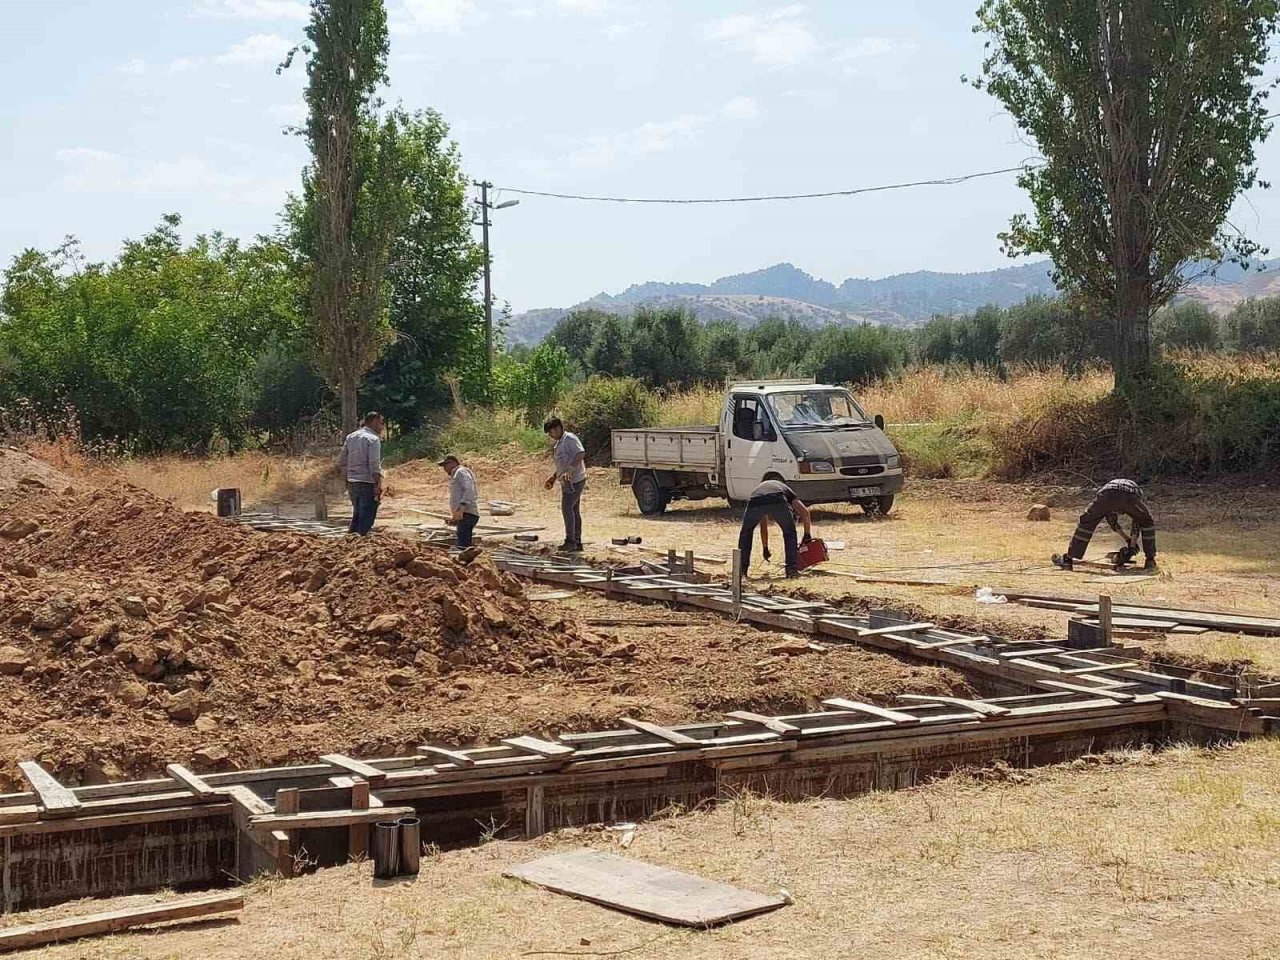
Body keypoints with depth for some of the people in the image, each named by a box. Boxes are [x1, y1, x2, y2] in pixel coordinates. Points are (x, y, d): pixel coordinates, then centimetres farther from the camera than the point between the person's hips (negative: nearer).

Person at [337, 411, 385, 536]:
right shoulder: (373, 439, -10)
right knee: (367, 516, -1)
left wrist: (346, 479, 20)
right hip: (367, 483, -7)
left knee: (357, 513, 19)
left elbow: (341, 462, 14)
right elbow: (374, 465, -18)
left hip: (352, 483, 7)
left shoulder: (351, 437, 12)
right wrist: (378, 485, -18)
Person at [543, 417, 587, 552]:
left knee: (567, 508, -9)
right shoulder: (559, 442, 18)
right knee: (574, 511, 11)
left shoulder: (570, 439, -14)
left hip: (574, 481, -10)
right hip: (568, 482, 10)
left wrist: (570, 470, -36)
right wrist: (553, 477, 24)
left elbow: (581, 453, -29)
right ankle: (577, 543, 14)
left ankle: (570, 540, -4)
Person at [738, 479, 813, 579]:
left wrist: (765, 548, 60)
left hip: (755, 502, 2)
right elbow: (805, 512, 21)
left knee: (746, 533, 27)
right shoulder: (787, 490, 38)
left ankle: (742, 569, 21)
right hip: (777, 502, -2)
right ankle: (791, 568, 17)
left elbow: (763, 526, 52)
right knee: (789, 533, 22)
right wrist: (807, 535, 31)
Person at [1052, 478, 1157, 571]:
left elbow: (1111, 520, 51)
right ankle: (1150, 560, 24)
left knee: (1086, 523, 20)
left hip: (1106, 494, 1)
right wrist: (1132, 545, 47)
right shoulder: (1140, 495, 43)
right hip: (1130, 497, -1)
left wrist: (1128, 540, 55)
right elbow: (1137, 524, 42)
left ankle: (1067, 560, 16)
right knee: (1147, 523, 28)